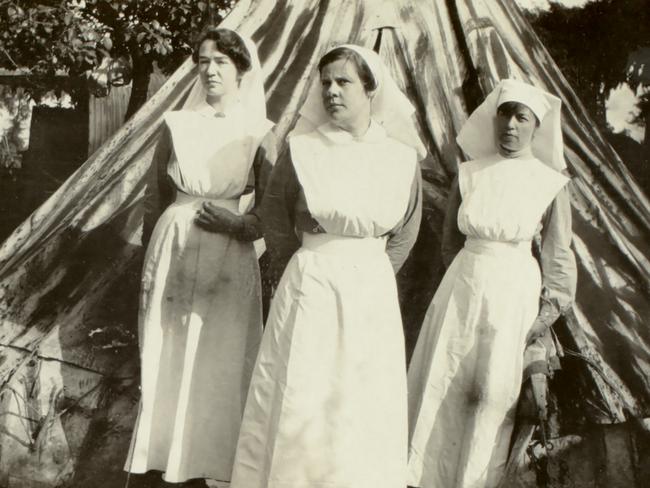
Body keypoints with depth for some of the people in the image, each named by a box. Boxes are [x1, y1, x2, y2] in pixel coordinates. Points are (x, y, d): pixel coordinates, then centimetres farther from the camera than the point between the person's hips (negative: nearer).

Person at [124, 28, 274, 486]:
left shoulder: (260, 134, 0)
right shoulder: (177, 126, 4)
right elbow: (155, 198, 9)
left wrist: (240, 224, -16)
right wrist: (150, 261, 9)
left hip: (229, 260, -1)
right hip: (174, 251, 1)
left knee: (221, 365, 4)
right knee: (168, 361, 6)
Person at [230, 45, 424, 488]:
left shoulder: (401, 157, -1)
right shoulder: (301, 151, -6)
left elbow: (406, 231, 10)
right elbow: (275, 220, 3)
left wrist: (369, 276, 8)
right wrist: (303, 273, 7)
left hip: (371, 291, 2)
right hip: (308, 289, -1)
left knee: (364, 403, 9)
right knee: (299, 400, 4)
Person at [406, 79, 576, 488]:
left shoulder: (551, 183, -5)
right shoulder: (468, 174, 1)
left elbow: (559, 255, 0)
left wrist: (548, 311, -4)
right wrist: (468, 278, 11)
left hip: (515, 292, -2)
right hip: (462, 288, 2)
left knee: (495, 393, 4)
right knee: (443, 385, 7)